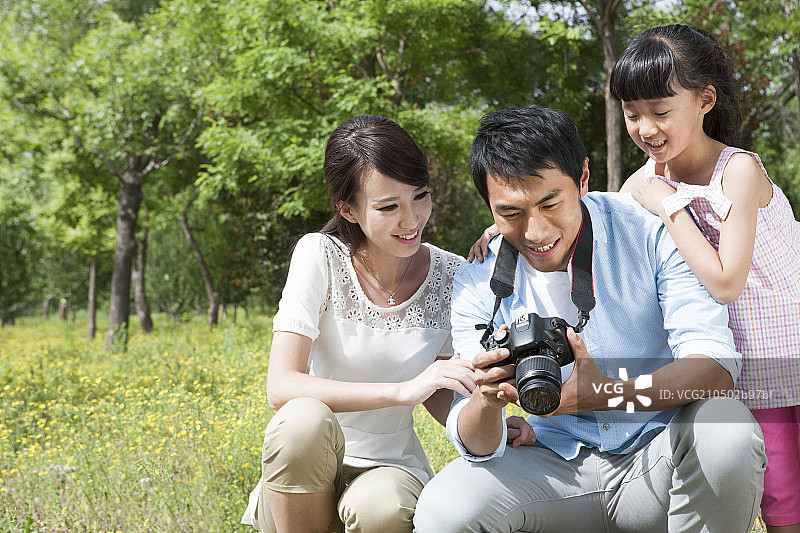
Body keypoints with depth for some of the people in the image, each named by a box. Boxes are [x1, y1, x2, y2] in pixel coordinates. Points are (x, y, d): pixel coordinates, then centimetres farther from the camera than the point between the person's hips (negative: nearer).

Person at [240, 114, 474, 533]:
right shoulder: (320, 255, -13)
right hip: (304, 470, 0)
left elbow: (441, 398, 3)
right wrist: (403, 390, -32)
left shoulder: (452, 277, -5)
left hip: (390, 468, 1)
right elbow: (281, 388, -23)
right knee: (303, 419, -34)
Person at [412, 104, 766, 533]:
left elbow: (715, 362, -21)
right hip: (556, 470, 1)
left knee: (727, 425, -33)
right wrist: (487, 401, -34)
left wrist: (607, 394, -39)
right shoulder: (478, 282, -5)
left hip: (660, 460, -1)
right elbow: (476, 444, -8)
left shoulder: (651, 229, -11)